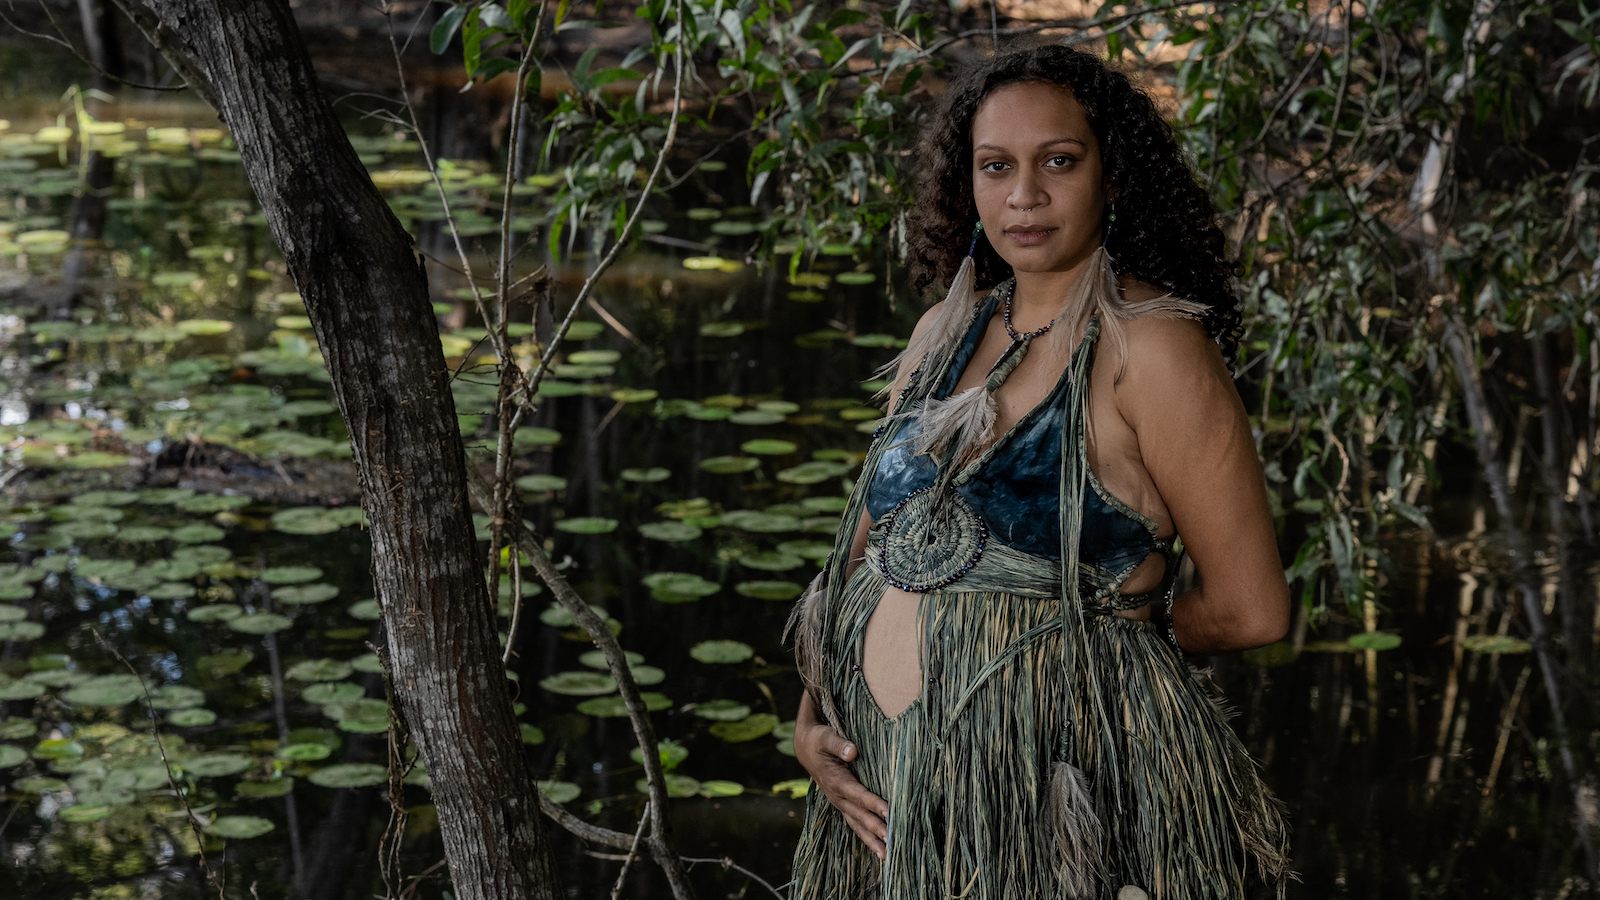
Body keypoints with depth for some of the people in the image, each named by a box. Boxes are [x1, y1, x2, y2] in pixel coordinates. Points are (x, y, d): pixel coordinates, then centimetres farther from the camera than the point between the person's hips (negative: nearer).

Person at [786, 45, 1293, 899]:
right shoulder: (944, 334, 8)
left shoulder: (1149, 347, -12)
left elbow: (1250, 609, -11)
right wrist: (810, 718, 1)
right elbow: (867, 543, 14)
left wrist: (1107, 621, 4)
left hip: (1060, 797, -6)